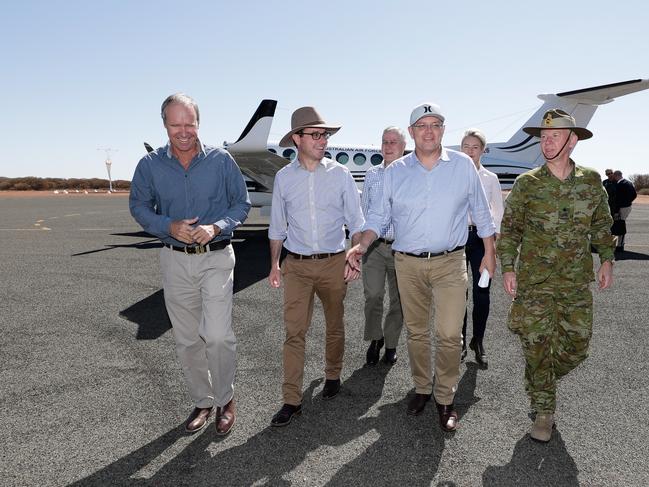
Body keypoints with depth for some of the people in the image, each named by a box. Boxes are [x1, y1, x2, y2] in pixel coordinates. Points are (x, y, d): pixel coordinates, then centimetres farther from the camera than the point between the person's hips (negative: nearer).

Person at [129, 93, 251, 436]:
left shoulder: (221, 160, -4)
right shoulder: (150, 165, 0)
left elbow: (242, 204, 2)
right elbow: (138, 206, 7)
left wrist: (216, 227, -16)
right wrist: (169, 226, -12)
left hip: (216, 257, -2)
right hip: (175, 260, 3)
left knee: (217, 335, -12)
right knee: (186, 340, 11)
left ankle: (225, 399, 15)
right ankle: (202, 401, 31)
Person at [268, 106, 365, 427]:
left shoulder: (340, 174, 0)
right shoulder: (283, 178, 2)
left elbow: (356, 222, 3)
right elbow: (277, 226, 9)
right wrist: (274, 264, 8)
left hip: (334, 263, 0)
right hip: (296, 265, 0)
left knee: (334, 326, 14)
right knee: (294, 332, -2)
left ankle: (332, 376, 37)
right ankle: (291, 400, 7)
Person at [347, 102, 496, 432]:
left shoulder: (463, 165, 1)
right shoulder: (395, 172, 3)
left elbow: (481, 212, 9)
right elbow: (379, 216, 4)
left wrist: (489, 253, 11)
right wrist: (361, 246, -12)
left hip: (450, 262, -1)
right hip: (407, 264, 2)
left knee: (449, 334, -7)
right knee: (416, 331, 13)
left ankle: (445, 398, 14)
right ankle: (422, 388, 32)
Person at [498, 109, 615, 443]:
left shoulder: (591, 181, 4)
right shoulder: (526, 184, -4)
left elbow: (602, 225, 15)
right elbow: (509, 230, 0)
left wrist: (606, 259, 7)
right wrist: (508, 268, -6)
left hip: (577, 283, 3)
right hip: (535, 282, -3)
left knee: (577, 347, 9)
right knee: (537, 348, 0)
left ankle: (540, 381, 38)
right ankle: (544, 412, 18)